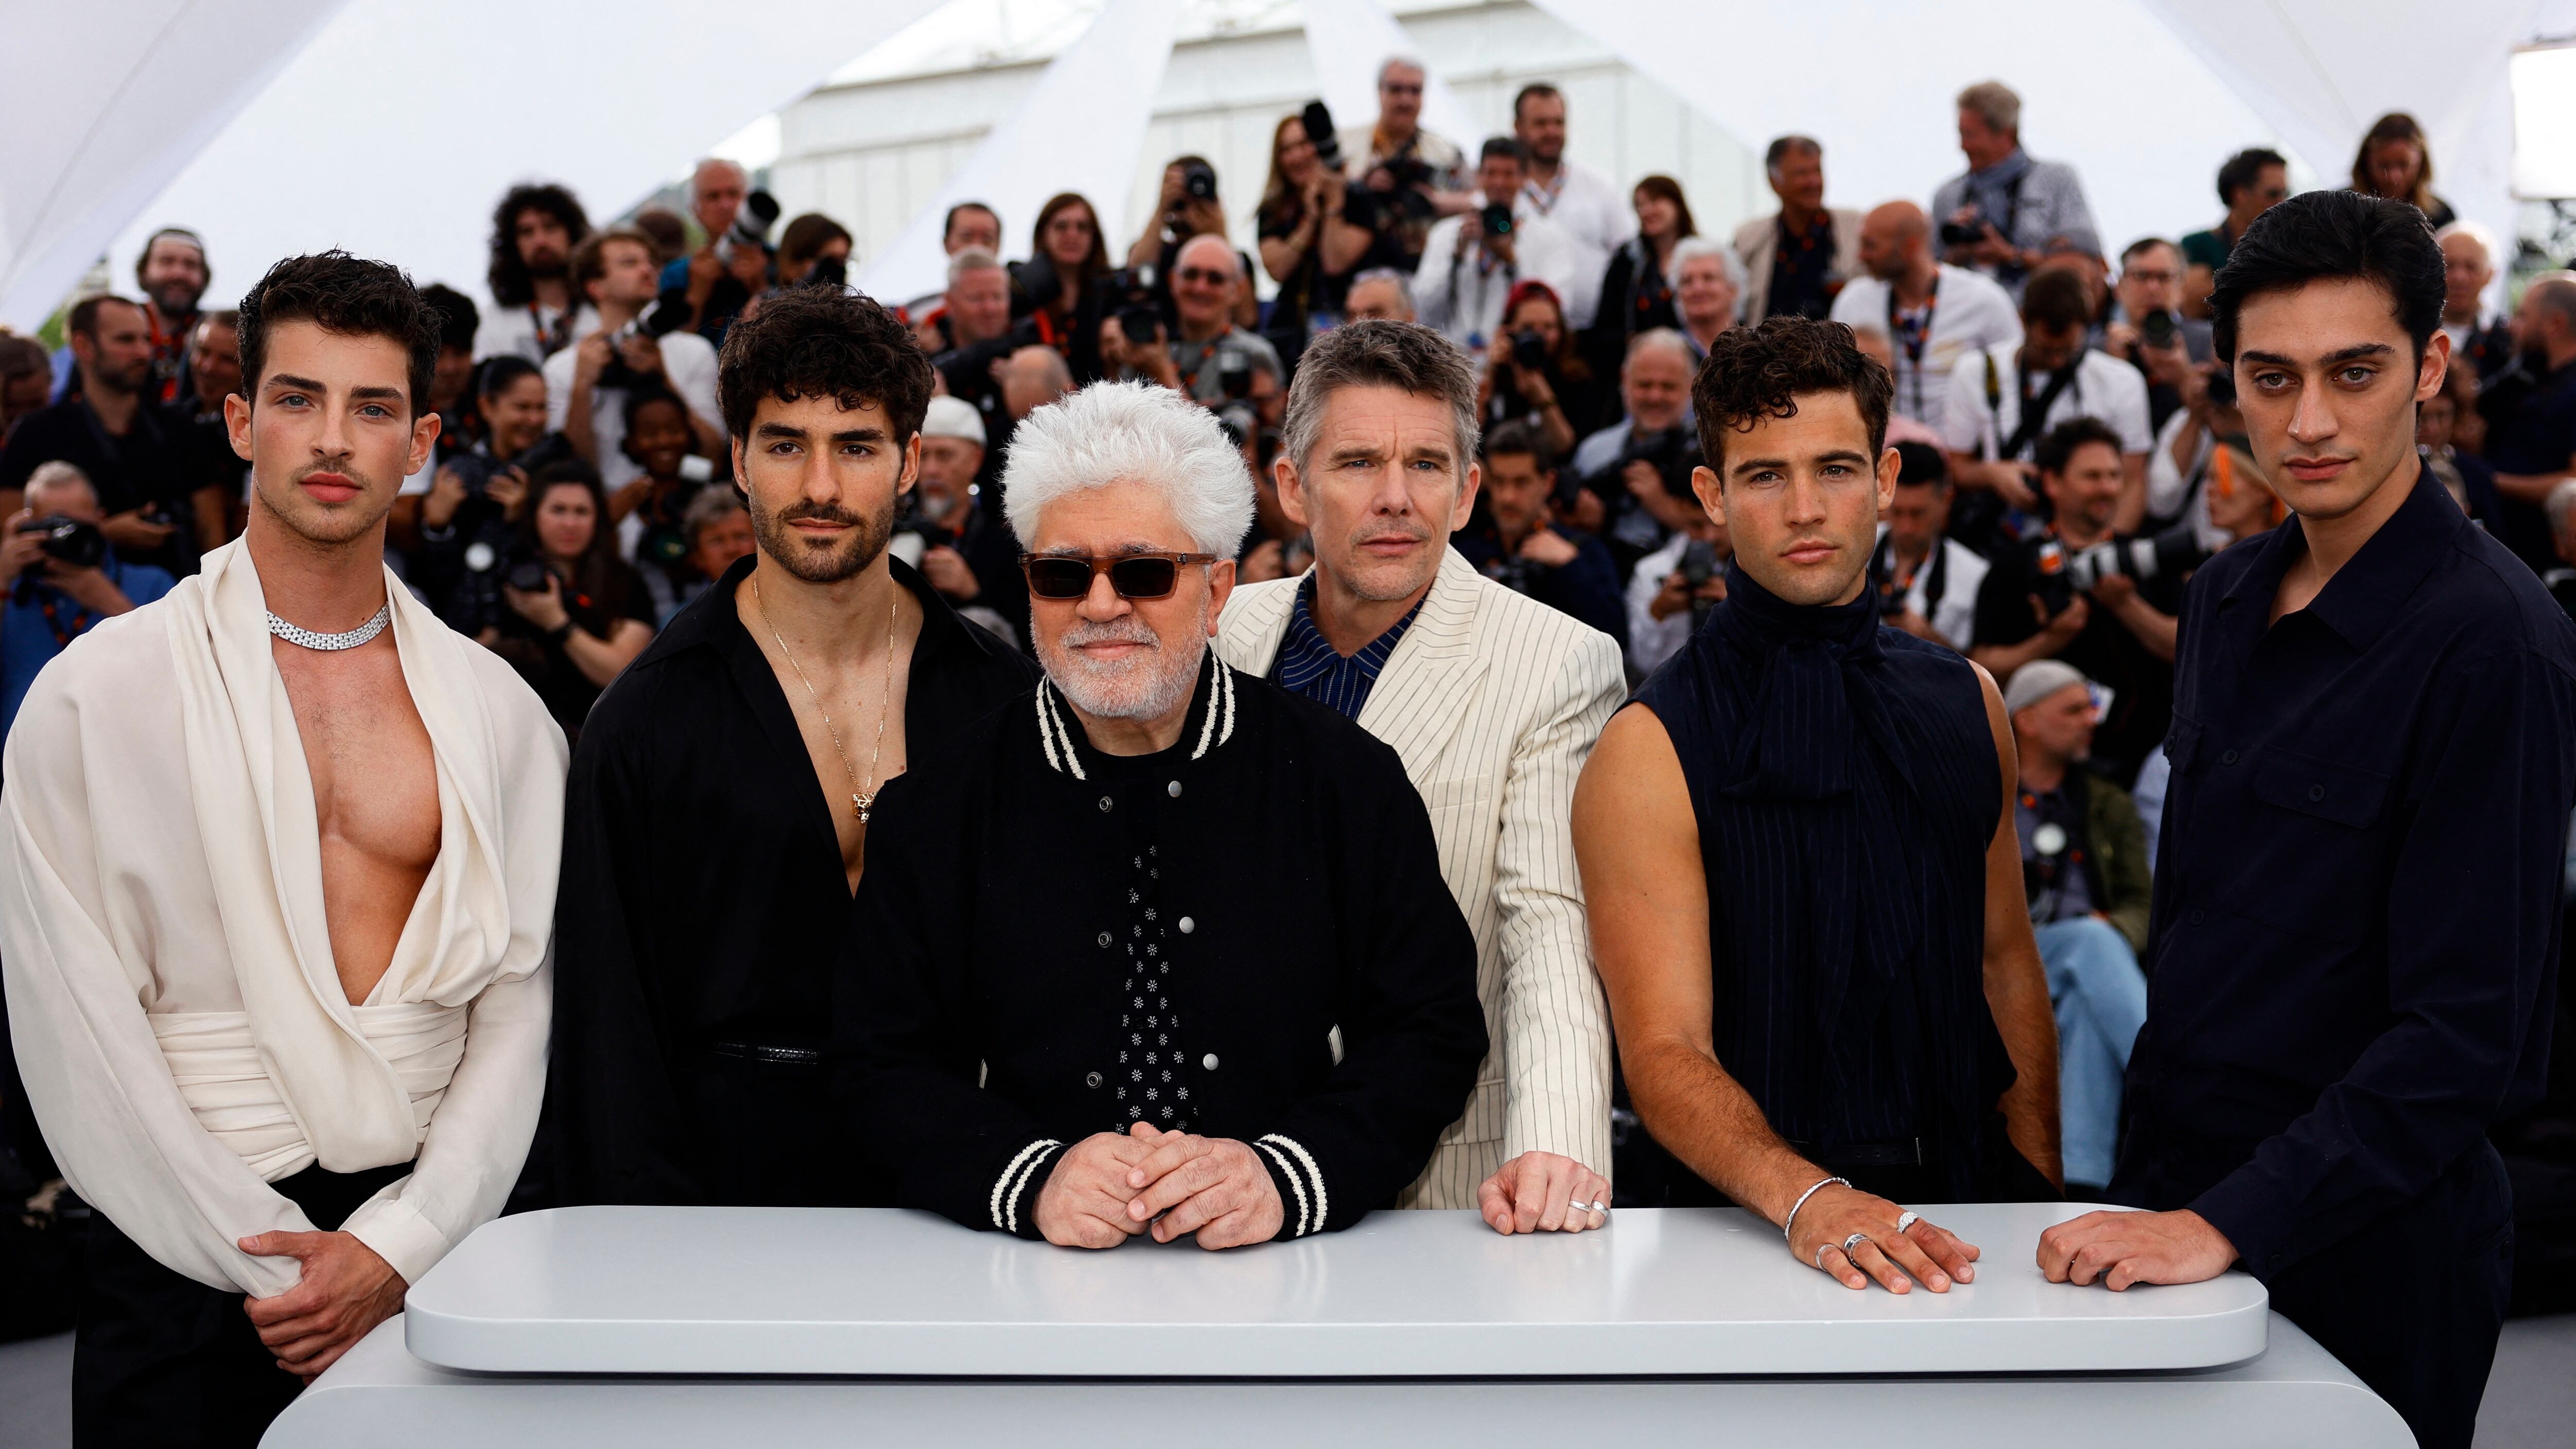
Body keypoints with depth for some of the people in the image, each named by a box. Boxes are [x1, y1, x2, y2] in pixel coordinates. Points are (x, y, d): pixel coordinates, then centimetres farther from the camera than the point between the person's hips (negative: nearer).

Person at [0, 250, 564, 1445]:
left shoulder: (497, 712, 5)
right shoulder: (97, 695, -2)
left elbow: (516, 1010, 1)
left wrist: (396, 1246, -10)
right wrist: (271, 1261, -9)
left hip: (426, 1246, 2)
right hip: (185, 1255, -2)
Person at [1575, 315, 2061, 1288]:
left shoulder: (1966, 704, 11)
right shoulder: (1650, 751, -5)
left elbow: (2007, 964, 16)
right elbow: (1663, 1053, -11)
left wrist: (2040, 1198, 6)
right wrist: (1809, 1200, -27)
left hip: (1965, 1206, 4)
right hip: (1756, 1233, -4)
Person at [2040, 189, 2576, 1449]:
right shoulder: (2227, 599, 6)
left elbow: (2464, 1034, -21)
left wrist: (2226, 1225, -24)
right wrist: (2148, 1182, 10)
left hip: (2367, 1240, -7)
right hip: (2177, 1179, 7)